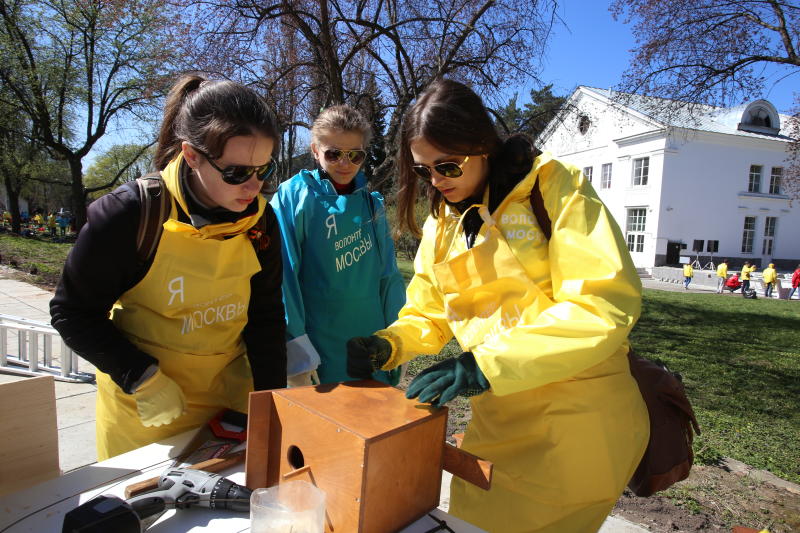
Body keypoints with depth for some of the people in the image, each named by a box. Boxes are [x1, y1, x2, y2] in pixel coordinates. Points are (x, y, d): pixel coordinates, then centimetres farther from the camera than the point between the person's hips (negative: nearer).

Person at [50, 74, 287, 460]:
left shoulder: (258, 219, -9)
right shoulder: (129, 215, -21)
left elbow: (265, 314, -1)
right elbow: (72, 313, -11)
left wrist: (272, 393, -7)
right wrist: (143, 380, -19)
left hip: (229, 396, 4)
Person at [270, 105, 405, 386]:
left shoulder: (370, 202, 5)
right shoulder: (292, 196, -8)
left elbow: (388, 276, 8)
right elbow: (284, 278, -11)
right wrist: (297, 352, -14)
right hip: (320, 355, -4)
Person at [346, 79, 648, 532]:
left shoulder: (553, 187, -10)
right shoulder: (440, 225, 8)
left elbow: (605, 302, -20)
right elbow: (429, 317, 13)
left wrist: (489, 365, -27)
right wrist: (389, 346, -9)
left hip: (579, 419, -5)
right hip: (496, 419, 6)